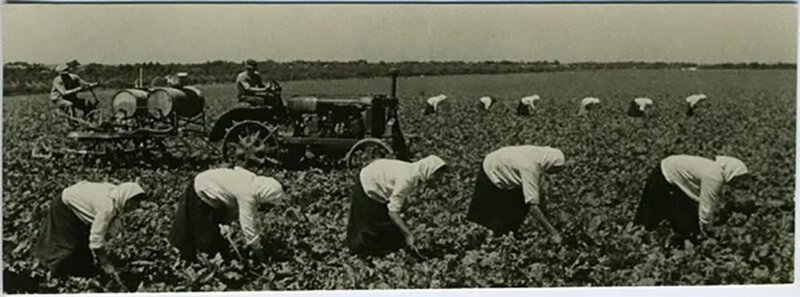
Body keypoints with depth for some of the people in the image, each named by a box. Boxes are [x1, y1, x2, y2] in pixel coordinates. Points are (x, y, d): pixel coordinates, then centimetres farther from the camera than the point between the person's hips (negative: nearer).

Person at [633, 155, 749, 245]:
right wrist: (706, 232, -11)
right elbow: (706, 208, -23)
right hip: (664, 180, -10)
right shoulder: (714, 177, -26)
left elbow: (706, 203, 11)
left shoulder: (715, 169, 4)